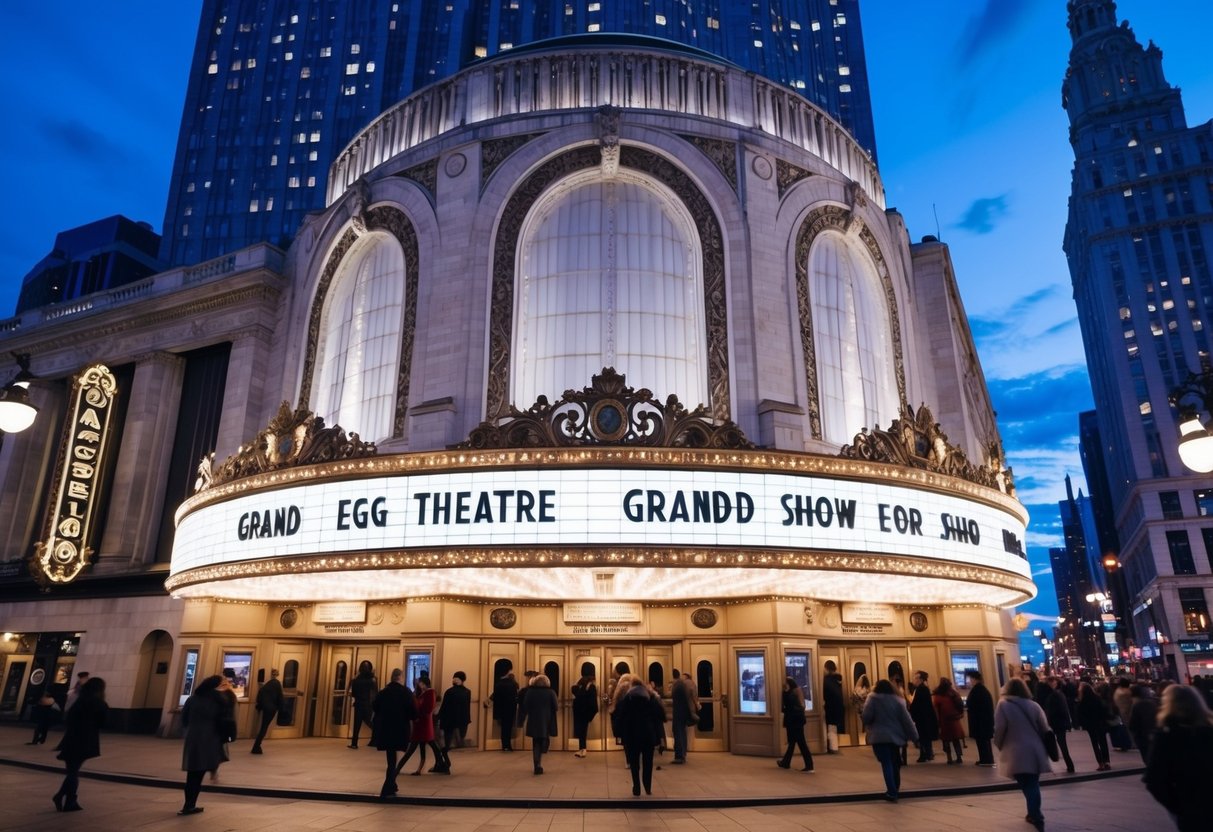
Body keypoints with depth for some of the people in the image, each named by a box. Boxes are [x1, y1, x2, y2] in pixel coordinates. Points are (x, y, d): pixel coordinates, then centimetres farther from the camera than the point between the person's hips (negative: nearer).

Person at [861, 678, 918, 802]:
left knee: (886, 763, -5)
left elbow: (866, 717, -11)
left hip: (879, 737, -4)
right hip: (895, 736, 4)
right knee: (895, 762, 19)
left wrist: (861, 713, 10)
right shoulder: (898, 700, 3)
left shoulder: (872, 698, -6)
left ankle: (892, 792, -14)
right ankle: (895, 789, 28)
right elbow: (906, 719, 0)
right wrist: (914, 736, 2)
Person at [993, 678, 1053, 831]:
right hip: (1035, 751, 4)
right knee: (1033, 784, 15)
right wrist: (1043, 748, 19)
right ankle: (1034, 814, 24)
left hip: (1017, 754, -4)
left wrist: (1000, 746, 9)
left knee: (1027, 786, 1)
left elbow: (999, 729, -9)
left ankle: (1036, 816, -8)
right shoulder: (1033, 705, 4)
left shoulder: (1003, 705, -5)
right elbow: (1045, 729, 5)